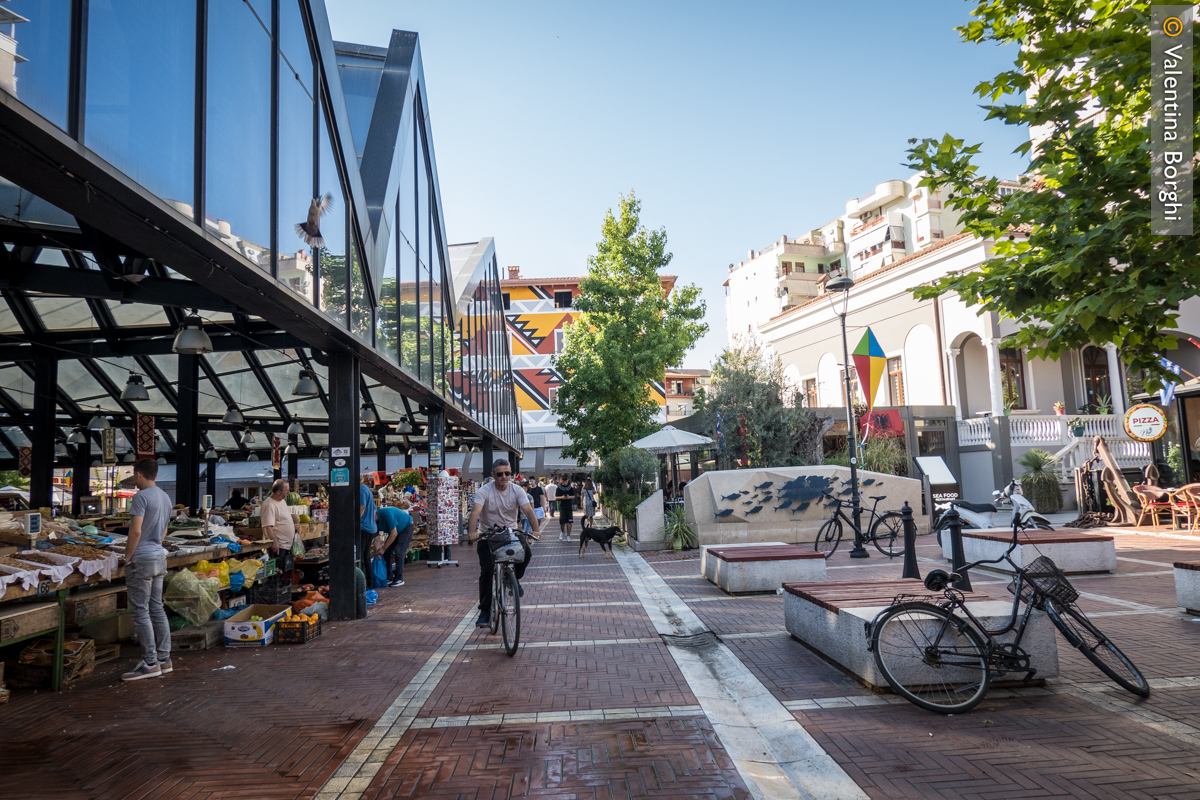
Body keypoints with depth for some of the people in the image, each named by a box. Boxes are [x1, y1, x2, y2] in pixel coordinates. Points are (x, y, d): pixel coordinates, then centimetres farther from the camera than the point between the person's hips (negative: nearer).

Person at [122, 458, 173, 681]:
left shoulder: (141, 497, -13)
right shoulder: (165, 498, 13)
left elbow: (136, 531, -20)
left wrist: (127, 558, -10)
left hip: (141, 559, -8)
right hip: (159, 557, 8)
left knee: (140, 612, -3)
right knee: (157, 609, 12)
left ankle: (150, 664, -1)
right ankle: (164, 659, 16)